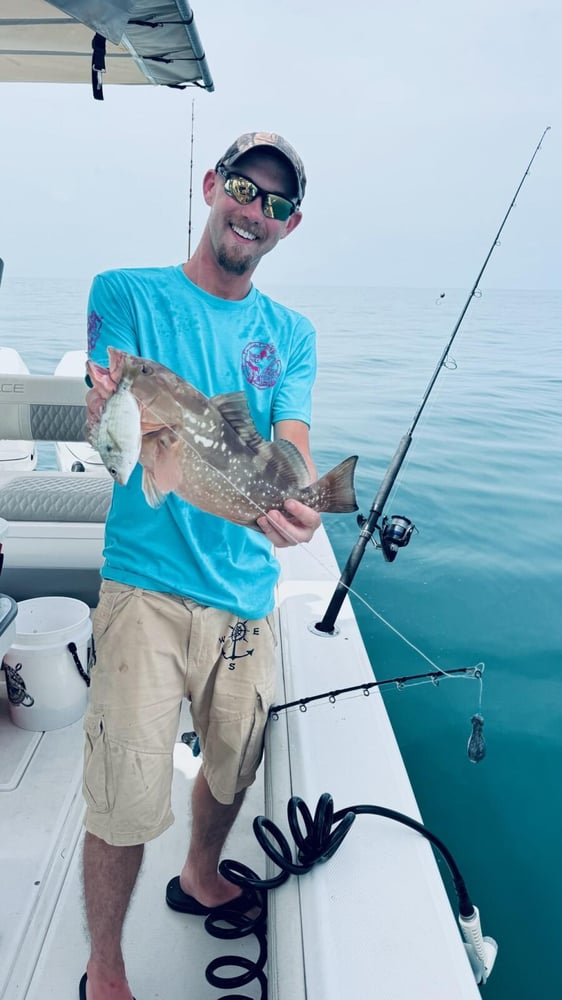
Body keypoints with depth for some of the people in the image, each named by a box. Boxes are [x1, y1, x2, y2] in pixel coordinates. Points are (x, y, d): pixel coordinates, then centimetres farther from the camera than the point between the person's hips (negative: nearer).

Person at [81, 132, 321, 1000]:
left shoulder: (292, 334, 9)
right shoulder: (126, 295, 1)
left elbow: (293, 449, -5)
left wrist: (294, 499, -29)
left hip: (248, 592, 4)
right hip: (149, 583, -3)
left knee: (234, 765, 19)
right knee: (128, 798, -1)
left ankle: (200, 879, 51)